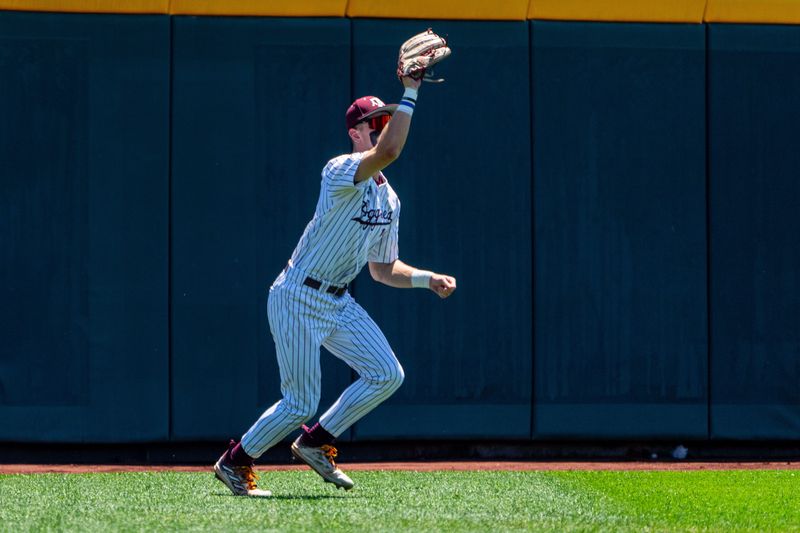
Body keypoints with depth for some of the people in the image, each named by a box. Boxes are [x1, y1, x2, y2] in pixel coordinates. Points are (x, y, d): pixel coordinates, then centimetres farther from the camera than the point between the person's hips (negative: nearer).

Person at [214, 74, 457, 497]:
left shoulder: (389, 200, 11)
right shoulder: (341, 171, -17)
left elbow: (383, 269, 18)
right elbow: (387, 152, -38)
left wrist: (427, 279, 2)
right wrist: (410, 93, -34)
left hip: (338, 303, 8)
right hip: (298, 299, -8)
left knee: (387, 375, -3)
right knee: (301, 403, -6)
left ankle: (315, 444, 12)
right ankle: (234, 463, 16)